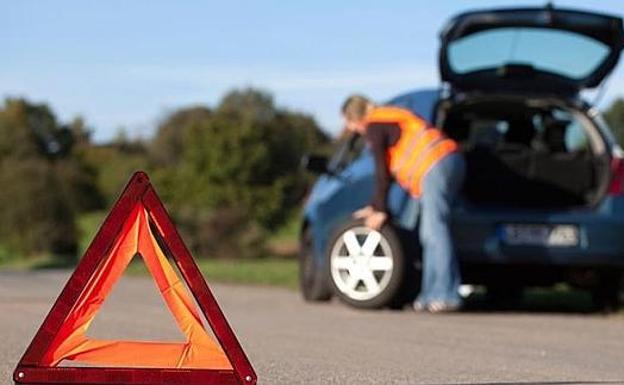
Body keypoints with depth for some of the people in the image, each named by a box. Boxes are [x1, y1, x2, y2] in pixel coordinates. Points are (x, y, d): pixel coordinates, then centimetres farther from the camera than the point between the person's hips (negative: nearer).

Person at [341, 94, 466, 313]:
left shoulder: (374, 127, -1)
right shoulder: (388, 119, 28)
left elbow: (382, 173, -4)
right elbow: (388, 170, 32)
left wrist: (380, 211, 3)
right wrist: (374, 207, 34)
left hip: (435, 166, -10)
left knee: (435, 232, -14)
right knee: (430, 234, 10)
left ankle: (447, 296, -20)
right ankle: (431, 294, 8)